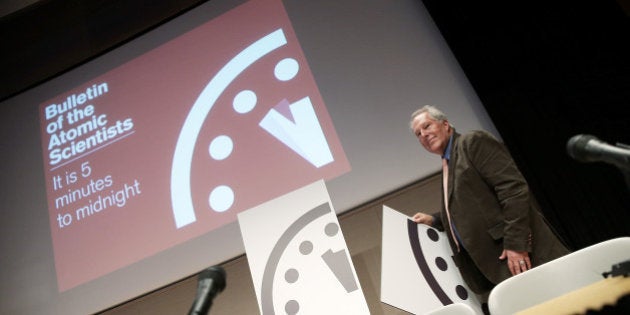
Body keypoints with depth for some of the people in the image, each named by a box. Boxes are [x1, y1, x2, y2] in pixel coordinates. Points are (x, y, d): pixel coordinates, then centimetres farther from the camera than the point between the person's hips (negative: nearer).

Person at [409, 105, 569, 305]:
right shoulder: (447, 166, 22)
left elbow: (513, 188, -14)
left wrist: (516, 243, -21)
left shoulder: (473, 141, -3)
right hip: (488, 268, 8)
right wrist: (433, 220, 16)